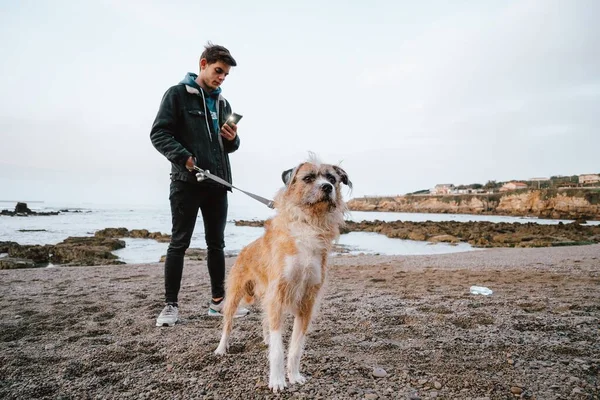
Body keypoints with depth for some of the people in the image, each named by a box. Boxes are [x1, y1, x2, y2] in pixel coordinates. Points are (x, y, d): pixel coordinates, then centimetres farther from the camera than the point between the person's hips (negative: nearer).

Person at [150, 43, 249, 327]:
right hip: (187, 182, -6)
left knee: (216, 243, 10)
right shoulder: (178, 94, 0)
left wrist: (232, 139, -2)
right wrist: (184, 157, -21)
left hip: (217, 182, 6)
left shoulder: (223, 103, 18)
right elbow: (159, 133, -7)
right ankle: (171, 305, 11)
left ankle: (218, 301, 20)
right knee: (179, 243, 0)